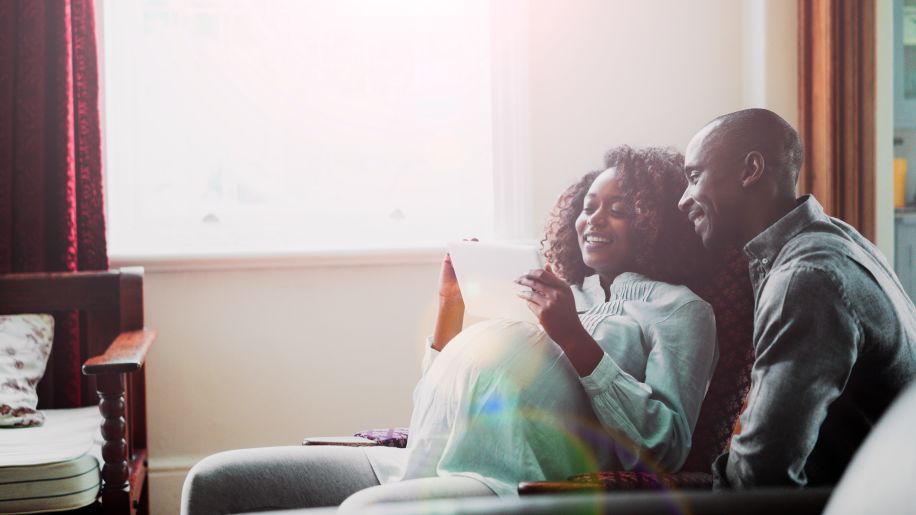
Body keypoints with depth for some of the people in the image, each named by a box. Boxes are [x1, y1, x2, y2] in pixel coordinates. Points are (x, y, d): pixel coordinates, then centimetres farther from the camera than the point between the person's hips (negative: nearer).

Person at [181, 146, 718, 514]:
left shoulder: (680, 309, 13)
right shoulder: (561, 297, 30)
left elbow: (668, 446, -5)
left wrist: (574, 339, -11)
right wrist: (451, 308, 15)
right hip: (427, 468, 7)